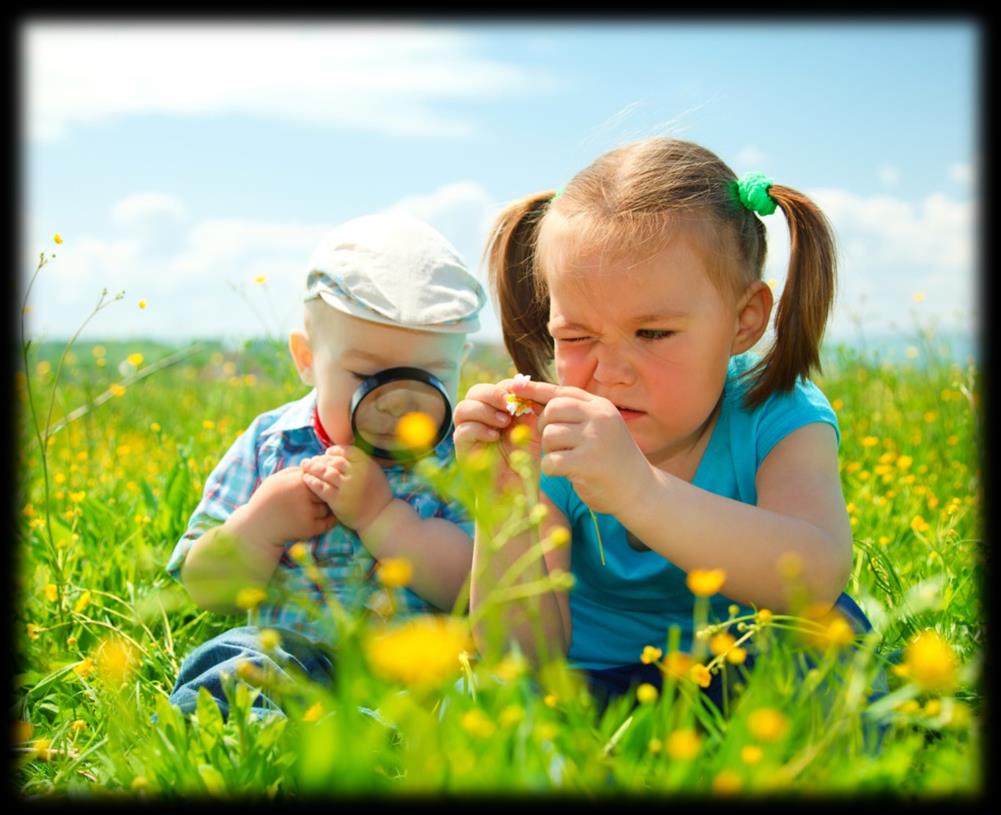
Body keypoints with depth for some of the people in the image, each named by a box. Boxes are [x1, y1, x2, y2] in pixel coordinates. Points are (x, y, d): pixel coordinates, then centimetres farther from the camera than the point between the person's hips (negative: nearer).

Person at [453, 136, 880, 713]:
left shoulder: (778, 421, -16)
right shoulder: (547, 445, -12)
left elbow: (817, 577, -37)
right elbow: (527, 659, -18)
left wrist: (637, 488, -50)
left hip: (743, 686, 0)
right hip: (587, 687, 1)